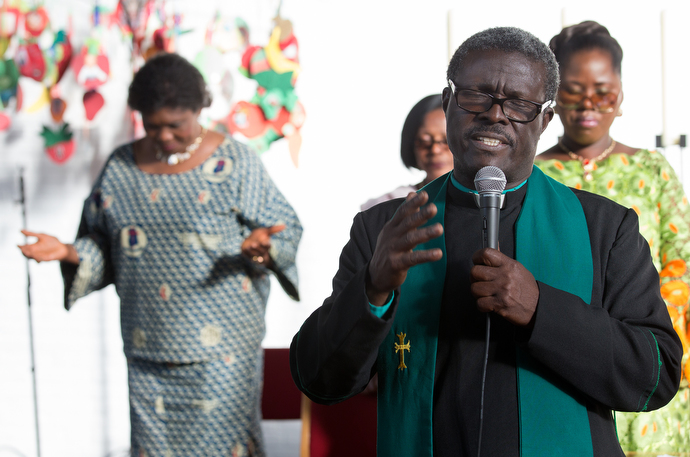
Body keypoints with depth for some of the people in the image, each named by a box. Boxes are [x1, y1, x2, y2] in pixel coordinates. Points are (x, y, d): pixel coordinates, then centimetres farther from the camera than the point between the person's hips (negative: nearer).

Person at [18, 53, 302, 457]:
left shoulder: (233, 162, -2)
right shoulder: (121, 167, 8)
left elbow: (285, 227, -3)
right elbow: (101, 245, 15)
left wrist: (259, 247, -24)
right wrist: (69, 253, -6)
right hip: (148, 351, 3)